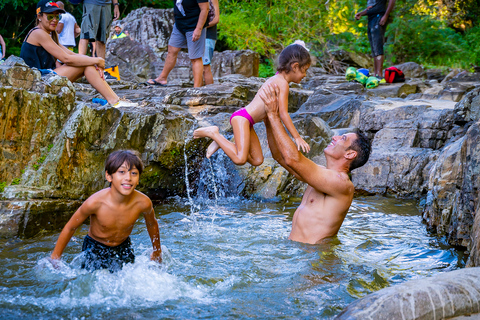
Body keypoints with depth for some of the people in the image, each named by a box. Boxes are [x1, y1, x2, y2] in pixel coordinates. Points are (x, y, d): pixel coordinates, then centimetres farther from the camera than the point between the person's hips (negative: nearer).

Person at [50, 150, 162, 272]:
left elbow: (152, 224, 0)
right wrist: (55, 258, -5)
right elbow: (70, 228, -15)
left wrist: (157, 252, 16)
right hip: (95, 248, -2)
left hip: (123, 247, 3)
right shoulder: (95, 202, -32)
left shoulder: (143, 203, -25)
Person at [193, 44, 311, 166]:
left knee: (257, 160, 11)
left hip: (246, 121, 11)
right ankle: (213, 133, -8)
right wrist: (297, 137, -14)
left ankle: (221, 141, 13)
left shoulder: (275, 80, 19)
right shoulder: (283, 83, -12)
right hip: (241, 118, -11)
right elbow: (283, 114, -17)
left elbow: (266, 111, 27)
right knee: (240, 159, -24)